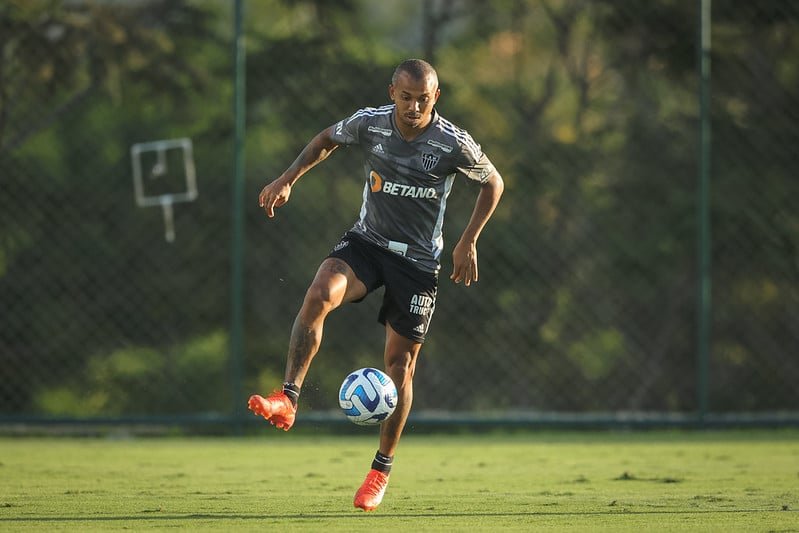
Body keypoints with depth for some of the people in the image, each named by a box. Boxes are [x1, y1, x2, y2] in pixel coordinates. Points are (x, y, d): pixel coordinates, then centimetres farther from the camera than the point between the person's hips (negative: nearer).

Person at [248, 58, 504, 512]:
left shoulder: (455, 144, -16)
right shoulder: (369, 124, -10)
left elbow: (493, 183, 2)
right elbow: (328, 139, 12)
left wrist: (468, 242, -3)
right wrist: (288, 179, 1)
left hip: (418, 260, -2)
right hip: (367, 241, 2)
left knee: (400, 362, 1)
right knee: (319, 294, -30)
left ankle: (383, 468, 16)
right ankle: (288, 399, -28)